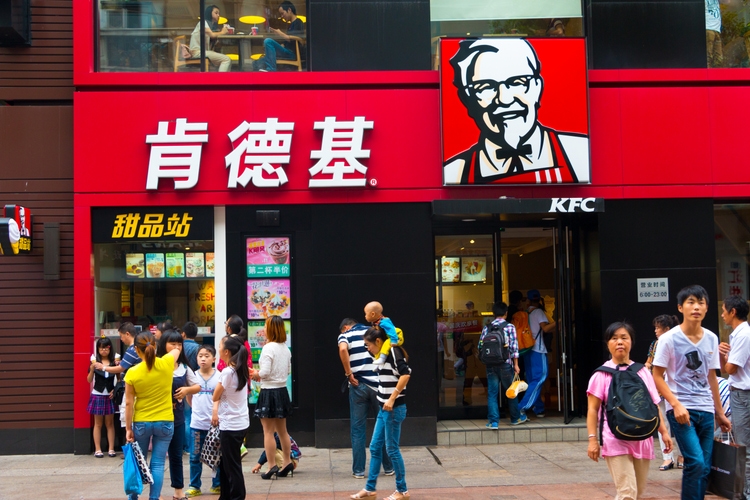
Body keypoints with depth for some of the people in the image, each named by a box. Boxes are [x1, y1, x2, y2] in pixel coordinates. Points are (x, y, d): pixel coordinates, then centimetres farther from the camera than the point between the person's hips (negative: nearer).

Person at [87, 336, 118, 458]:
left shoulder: (114, 362, -1)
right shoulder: (94, 362, -3)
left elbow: (118, 379, 7)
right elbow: (89, 380, -4)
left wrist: (115, 390, -8)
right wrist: (92, 369, -20)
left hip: (110, 396, 1)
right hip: (97, 396, -1)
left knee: (110, 423, 8)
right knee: (98, 423, 7)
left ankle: (111, 449, 11)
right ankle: (98, 449, 10)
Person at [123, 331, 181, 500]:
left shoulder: (132, 373, -12)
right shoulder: (166, 363, -10)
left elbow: (129, 403, -8)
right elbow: (177, 349, 13)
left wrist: (128, 428, -1)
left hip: (141, 423, 0)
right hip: (165, 422, 0)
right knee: (157, 464, 3)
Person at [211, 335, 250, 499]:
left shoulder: (227, 372, -20)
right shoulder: (241, 370, 6)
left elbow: (215, 396, -8)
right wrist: (217, 409, -4)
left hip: (231, 425, -9)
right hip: (240, 422, 9)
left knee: (232, 466, 1)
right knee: (226, 463, 18)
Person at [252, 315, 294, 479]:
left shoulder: (268, 348, -17)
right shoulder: (286, 348, 6)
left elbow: (265, 372, -22)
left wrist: (256, 375, -2)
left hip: (269, 392, -7)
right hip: (282, 390, 8)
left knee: (268, 431, 1)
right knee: (282, 430, 18)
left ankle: (272, 466, 2)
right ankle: (287, 462, 23)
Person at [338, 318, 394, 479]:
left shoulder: (345, 335, 5)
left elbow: (342, 349, -19)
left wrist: (349, 373, -12)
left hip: (358, 386, -2)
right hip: (379, 385, 2)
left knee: (357, 429, 7)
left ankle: (358, 470, 9)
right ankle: (389, 467, 19)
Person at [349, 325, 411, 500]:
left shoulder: (393, 352, -14)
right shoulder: (384, 355, 14)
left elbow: (406, 374, -25)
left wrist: (392, 398, -25)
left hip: (394, 408, -10)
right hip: (385, 409, 10)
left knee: (392, 449, 0)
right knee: (375, 447, 11)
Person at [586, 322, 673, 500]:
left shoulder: (643, 372, 9)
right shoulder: (602, 374, -3)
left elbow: (654, 405, 13)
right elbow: (593, 409, -4)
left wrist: (664, 431, 6)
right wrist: (593, 439, -11)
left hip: (641, 440, 5)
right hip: (616, 441, -5)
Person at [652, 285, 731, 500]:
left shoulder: (711, 339, 7)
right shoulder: (669, 339, -9)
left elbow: (711, 378, 15)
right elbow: (657, 376, -7)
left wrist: (720, 413, 17)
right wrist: (676, 404, -17)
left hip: (706, 411, 5)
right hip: (681, 410, -5)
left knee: (705, 468, 7)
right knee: (696, 463, -16)